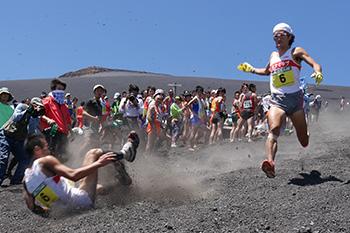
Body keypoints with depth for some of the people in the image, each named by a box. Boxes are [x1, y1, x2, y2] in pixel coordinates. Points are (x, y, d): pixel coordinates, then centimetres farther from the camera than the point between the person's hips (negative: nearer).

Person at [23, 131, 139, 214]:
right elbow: (73, 175, -25)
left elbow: (31, 206, 8)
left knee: (101, 187, 37)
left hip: (69, 207, 8)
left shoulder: (26, 178, 7)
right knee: (94, 153, 4)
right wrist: (98, 163, -17)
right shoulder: (45, 161, -16)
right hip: (83, 202, -8)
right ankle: (125, 153, 28)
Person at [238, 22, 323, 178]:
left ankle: (304, 133, 45)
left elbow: (314, 64, -6)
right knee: (274, 130, -29)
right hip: (277, 100, 2)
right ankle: (270, 164, -47)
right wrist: (251, 69, 30)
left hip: (295, 98, -2)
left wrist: (317, 73, -27)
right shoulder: (273, 56, 20)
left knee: (304, 143, 7)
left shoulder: (296, 52, 7)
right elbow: (266, 71, 41)